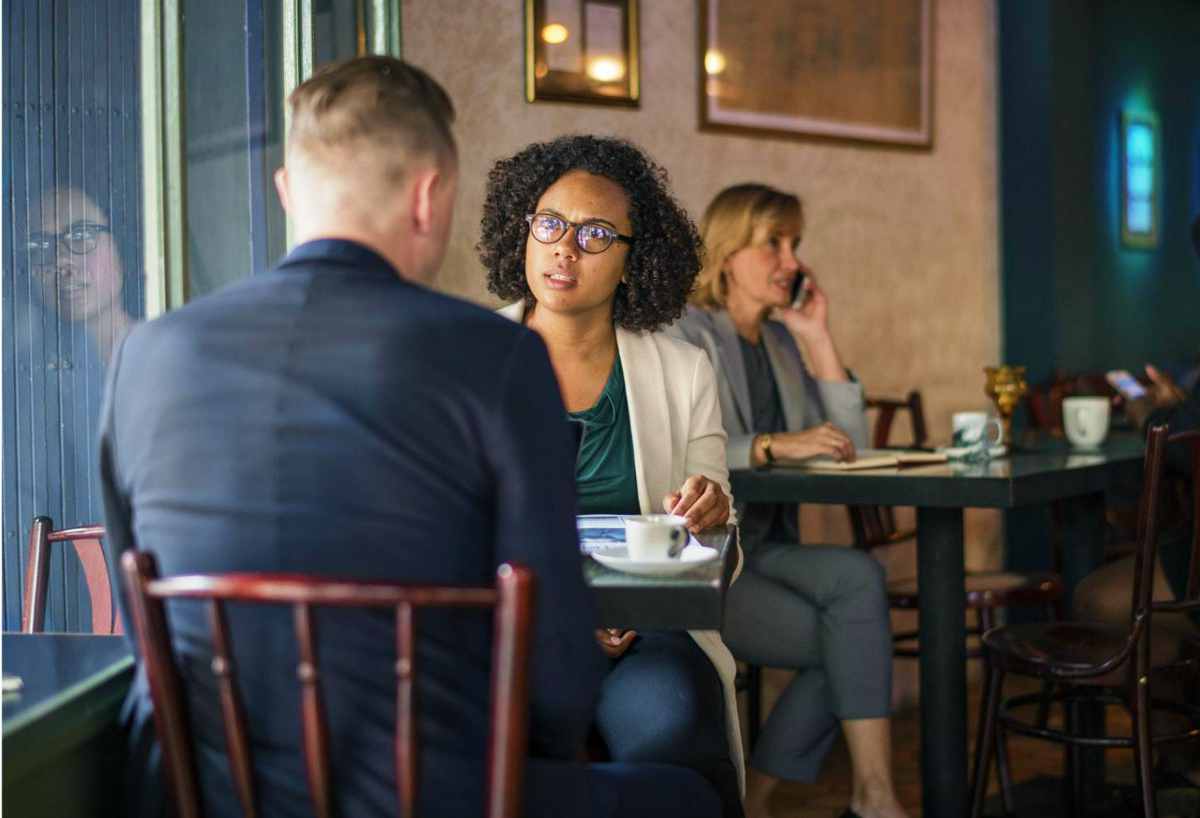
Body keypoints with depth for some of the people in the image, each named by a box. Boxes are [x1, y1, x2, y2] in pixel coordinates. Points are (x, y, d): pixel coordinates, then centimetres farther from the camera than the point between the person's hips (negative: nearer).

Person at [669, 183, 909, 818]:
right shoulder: (685, 335, -5)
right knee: (858, 580, -23)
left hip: (766, 548, 7)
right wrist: (774, 446, -28)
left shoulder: (781, 341, 17)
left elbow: (848, 444, 9)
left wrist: (818, 337, 5)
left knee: (856, 581, -23)